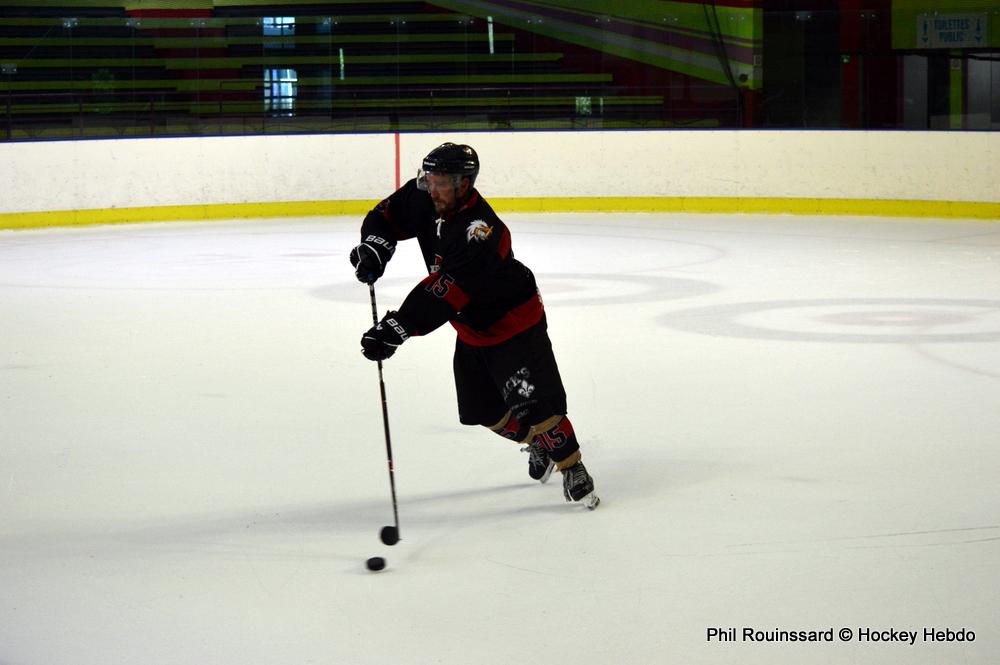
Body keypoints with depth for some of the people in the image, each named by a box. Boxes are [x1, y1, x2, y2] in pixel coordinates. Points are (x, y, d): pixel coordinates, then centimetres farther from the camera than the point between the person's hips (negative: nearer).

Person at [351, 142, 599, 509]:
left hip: (514, 323, -8)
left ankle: (572, 468, 2)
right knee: (485, 412, 14)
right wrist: (373, 246, -19)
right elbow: (388, 215, 3)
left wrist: (396, 329, -46)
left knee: (534, 405, -15)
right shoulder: (424, 199, -12)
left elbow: (444, 293, -42)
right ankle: (538, 444, 38)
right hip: (472, 330, 8)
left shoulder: (480, 231, -36)